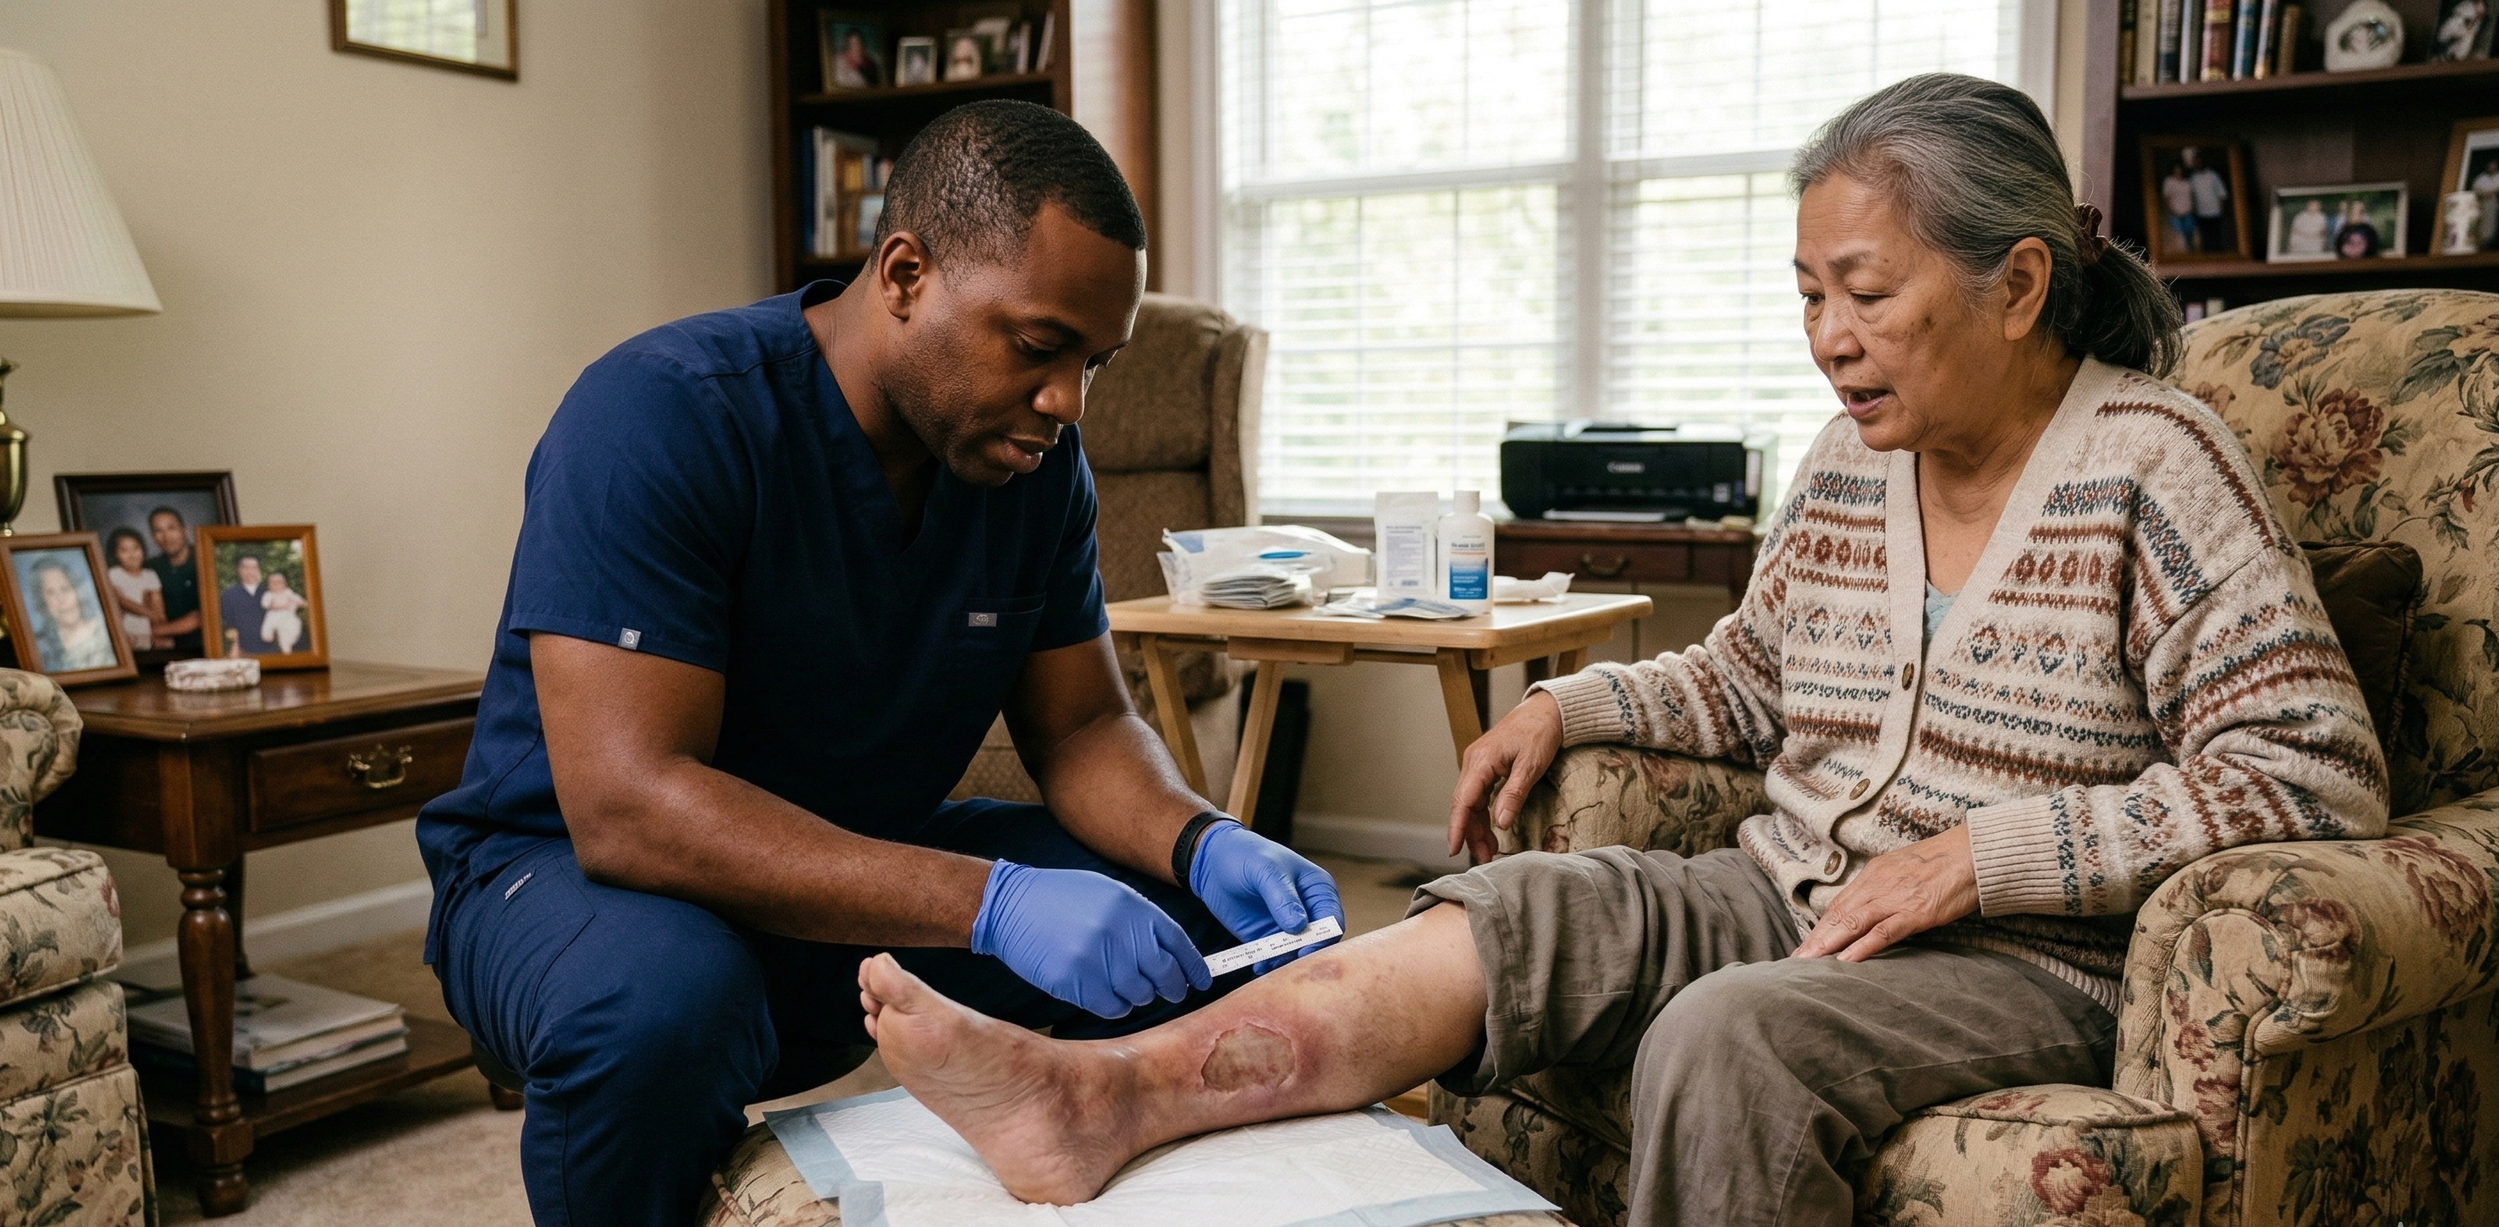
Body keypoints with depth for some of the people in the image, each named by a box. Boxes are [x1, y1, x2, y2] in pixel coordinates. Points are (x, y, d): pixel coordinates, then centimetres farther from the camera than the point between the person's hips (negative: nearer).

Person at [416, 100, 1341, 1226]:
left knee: (1204, 928, -10)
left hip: (866, 864, 6)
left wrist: (1204, 844, -21)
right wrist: (992, 903, -41)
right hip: (577, 869, -5)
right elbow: (628, 805, -33)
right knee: (661, 1003, -39)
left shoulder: (1038, 459, -4)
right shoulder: (664, 415, -25)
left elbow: (1083, 730, 2)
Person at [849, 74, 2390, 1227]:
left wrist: (1982, 853, -19)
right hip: (1793, 907, 5)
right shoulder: (1851, 460, 9)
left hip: (2024, 962, -5)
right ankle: (1106, 1096, -36)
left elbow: (2316, 773, -14)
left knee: (1728, 1037, -35)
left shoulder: (2150, 467, -9)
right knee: (1527, 911, -21)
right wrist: (1574, 705, 5)